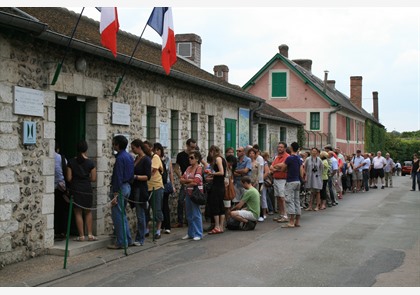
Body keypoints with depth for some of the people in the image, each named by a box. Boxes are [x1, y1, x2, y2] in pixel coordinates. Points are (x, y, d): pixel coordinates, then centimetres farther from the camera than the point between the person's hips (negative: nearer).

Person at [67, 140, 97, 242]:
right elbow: (93, 179, -4)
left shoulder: (71, 162, -4)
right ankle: (90, 234, 12)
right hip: (87, 190, 0)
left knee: (78, 213, 6)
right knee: (88, 212, 15)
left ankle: (81, 236, 7)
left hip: (75, 190, 0)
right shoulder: (90, 163, -5)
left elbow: (69, 178, -4)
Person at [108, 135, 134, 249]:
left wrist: (115, 194, -19)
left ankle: (121, 242, -1)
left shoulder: (120, 158, -16)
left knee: (118, 216, -4)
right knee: (122, 215, 17)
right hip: (128, 186, 10)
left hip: (120, 188, -10)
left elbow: (118, 177, -20)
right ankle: (128, 239, 21)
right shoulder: (129, 157, 12)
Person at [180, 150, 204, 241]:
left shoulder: (199, 168, -7)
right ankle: (191, 233, 20)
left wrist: (186, 184, -1)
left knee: (196, 214, -3)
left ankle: (198, 234, 4)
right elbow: (181, 179, 9)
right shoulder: (188, 168, 15)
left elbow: (195, 182, -16)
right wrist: (189, 180, -10)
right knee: (189, 214, 11)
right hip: (188, 193, 7)